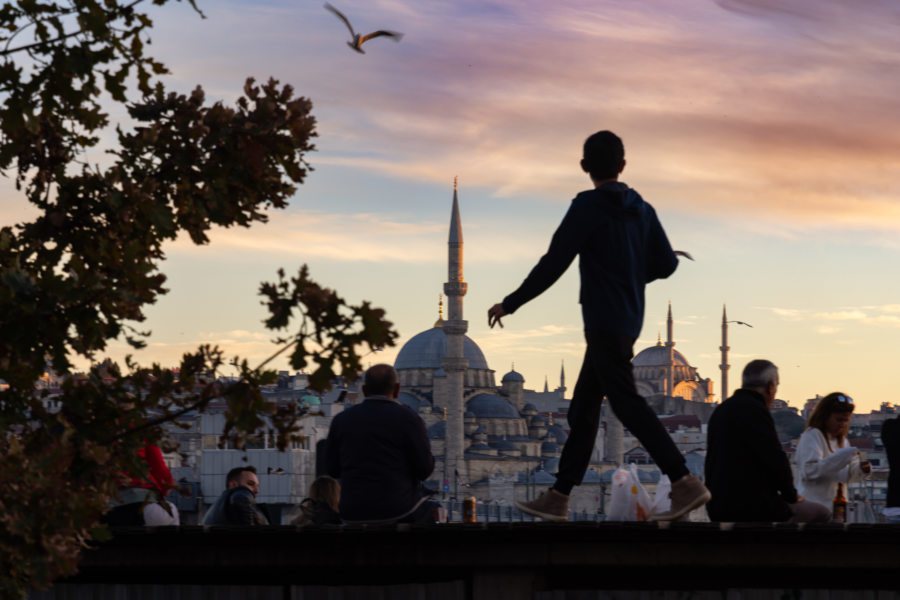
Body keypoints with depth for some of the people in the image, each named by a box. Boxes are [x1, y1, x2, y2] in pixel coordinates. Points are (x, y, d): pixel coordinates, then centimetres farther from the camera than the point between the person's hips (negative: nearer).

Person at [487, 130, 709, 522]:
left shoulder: (588, 206, -9)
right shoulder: (642, 211, 12)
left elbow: (553, 264, -11)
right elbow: (666, 265, 12)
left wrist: (511, 303, -2)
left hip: (604, 323, -9)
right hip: (628, 321, 9)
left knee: (626, 403, -13)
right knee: (583, 408, 11)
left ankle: (685, 485, -22)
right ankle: (558, 498, 12)